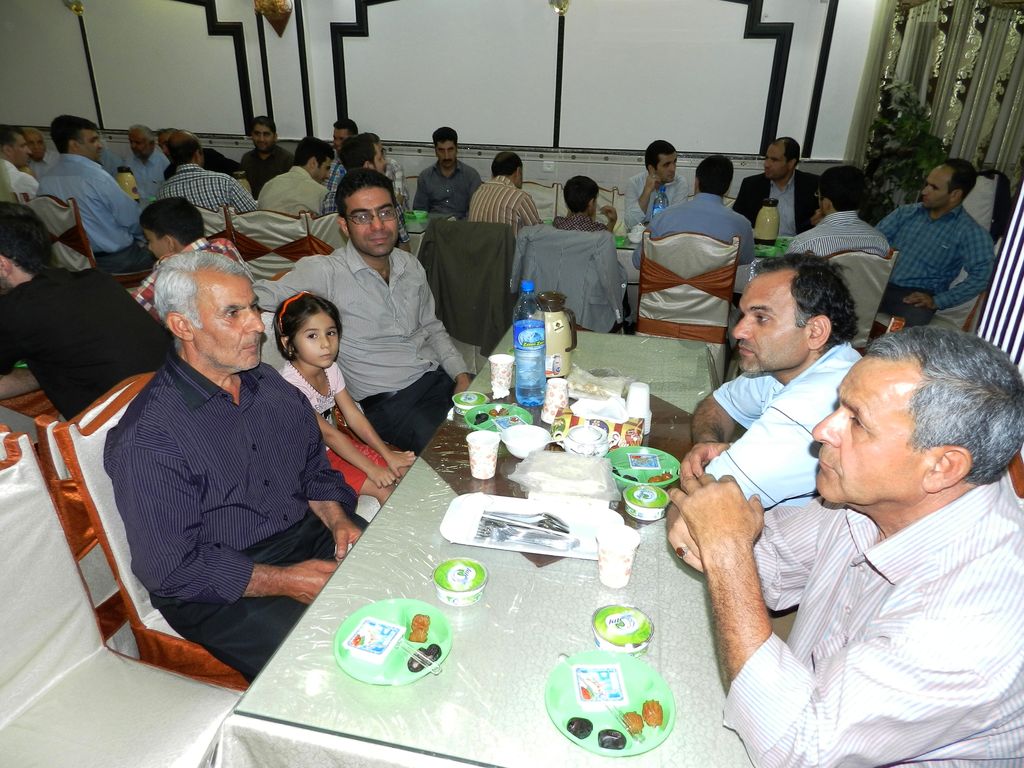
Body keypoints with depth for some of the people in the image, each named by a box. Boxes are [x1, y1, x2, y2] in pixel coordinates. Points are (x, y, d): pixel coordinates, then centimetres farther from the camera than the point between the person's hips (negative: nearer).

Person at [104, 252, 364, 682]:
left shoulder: (269, 384, 5)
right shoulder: (147, 439, -18)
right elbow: (171, 570, -16)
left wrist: (336, 518, -5)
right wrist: (286, 581, -19)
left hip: (308, 536, 7)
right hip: (222, 589, -6)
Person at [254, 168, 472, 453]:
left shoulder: (411, 266, 11)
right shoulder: (326, 272, -8)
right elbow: (262, 295, -11)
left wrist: (461, 374, 5)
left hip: (439, 378, 6)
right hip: (387, 401, -6)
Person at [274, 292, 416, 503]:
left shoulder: (330, 368, -3)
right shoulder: (291, 384, -27)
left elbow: (354, 416, -4)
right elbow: (329, 434, -25)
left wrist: (388, 454, -11)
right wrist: (371, 469, -24)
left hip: (335, 446, 7)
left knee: (404, 466, 0)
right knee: (384, 488, -16)